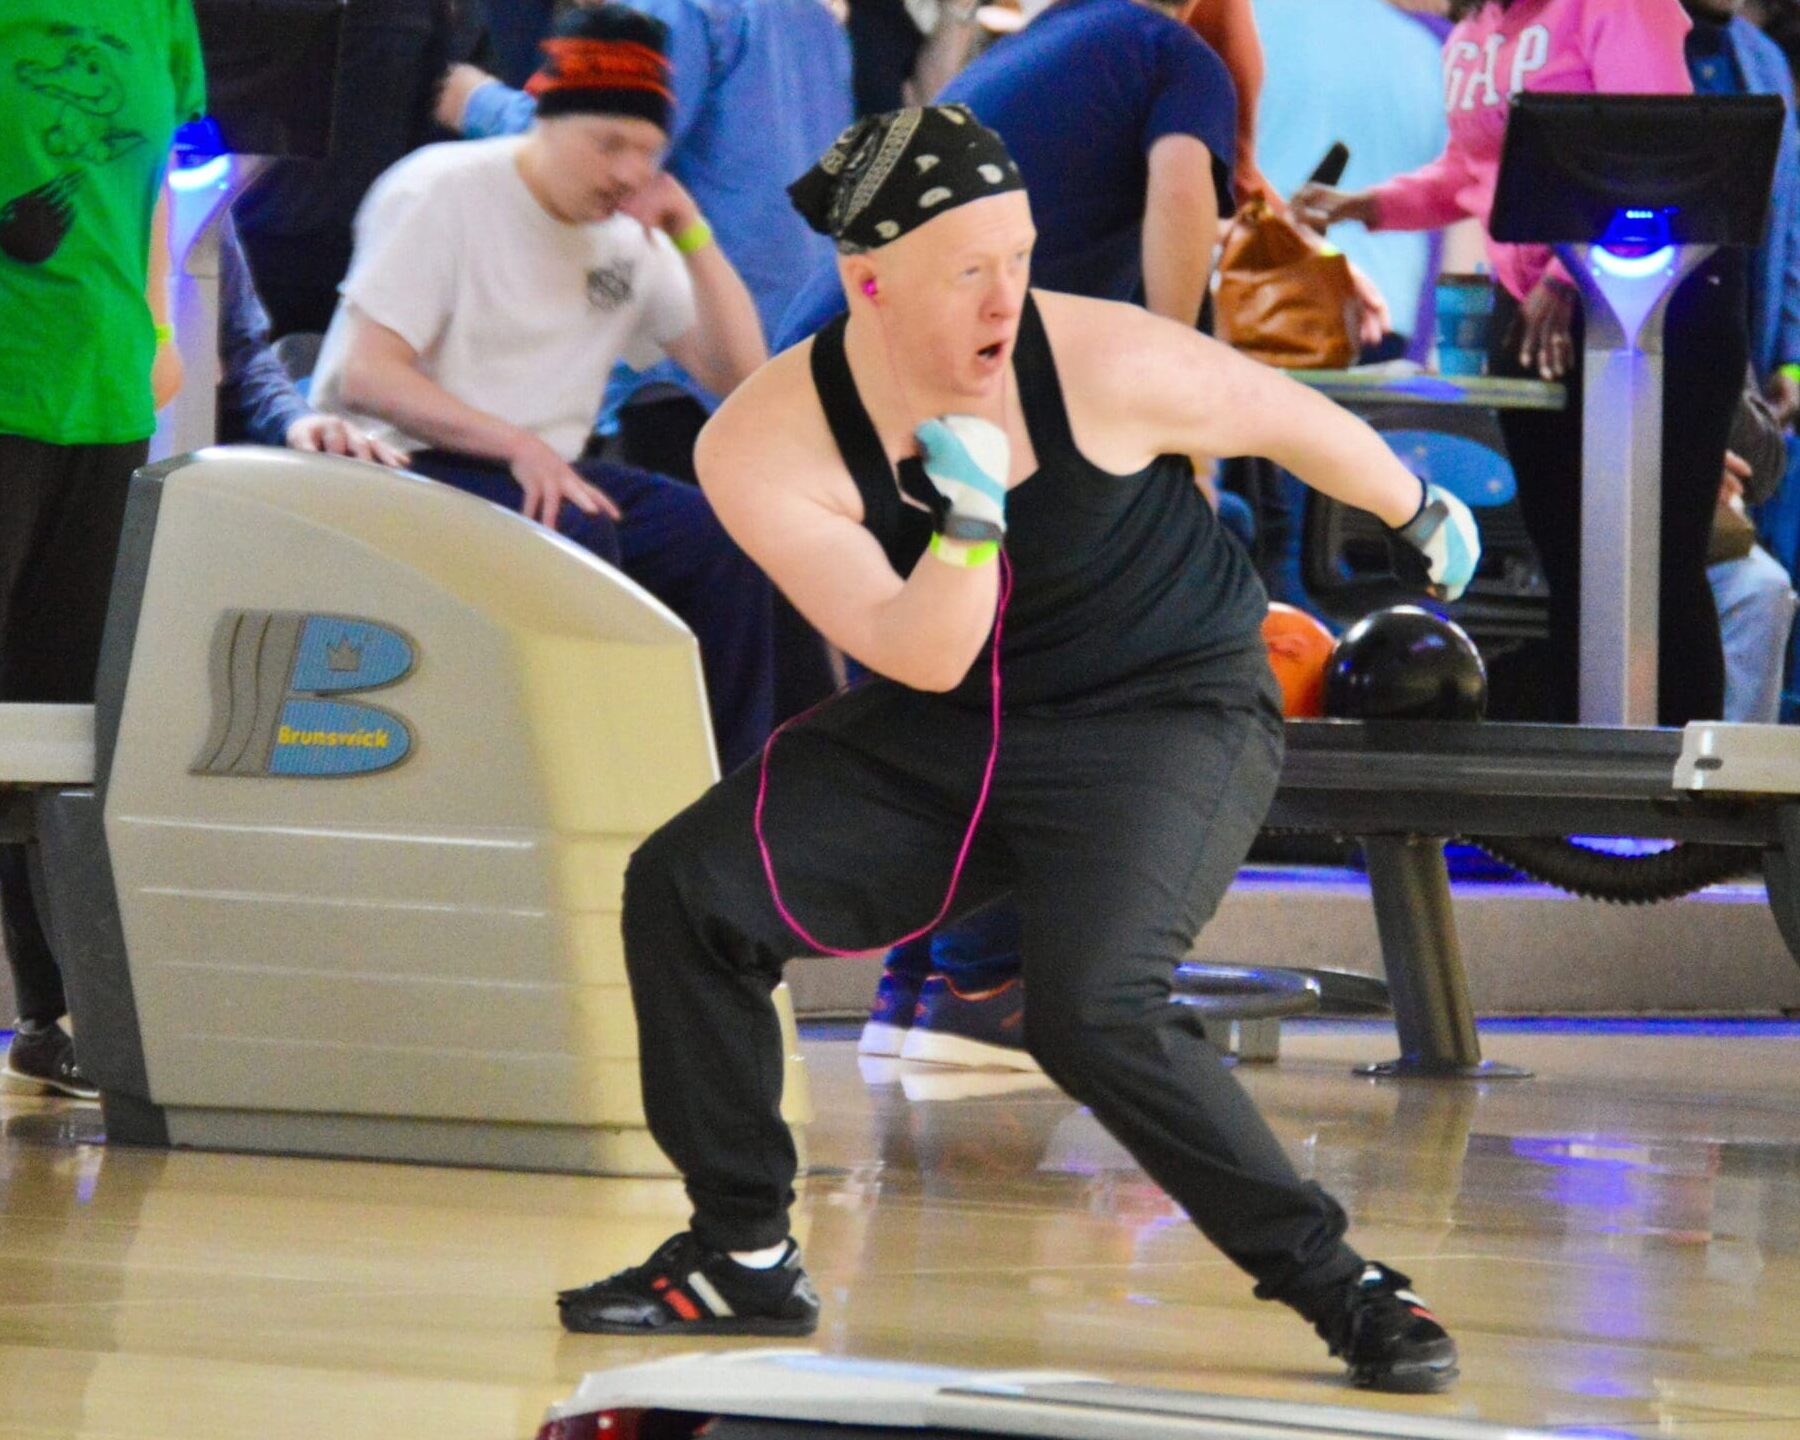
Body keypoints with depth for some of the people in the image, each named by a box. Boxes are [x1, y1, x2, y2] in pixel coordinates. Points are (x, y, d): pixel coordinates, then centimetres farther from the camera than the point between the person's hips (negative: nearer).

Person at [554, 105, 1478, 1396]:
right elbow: (922, 659, -23)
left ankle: (1338, 1284, -13)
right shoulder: (763, 450, -18)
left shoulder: (1105, 366, -24)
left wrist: (1421, 514, 13)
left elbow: (1286, 415, -3)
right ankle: (745, 1260, 6)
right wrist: (970, 514, -41)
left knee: (1093, 1012, -28)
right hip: (945, 736, 4)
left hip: (1168, 717, -4)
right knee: (686, 890, -9)